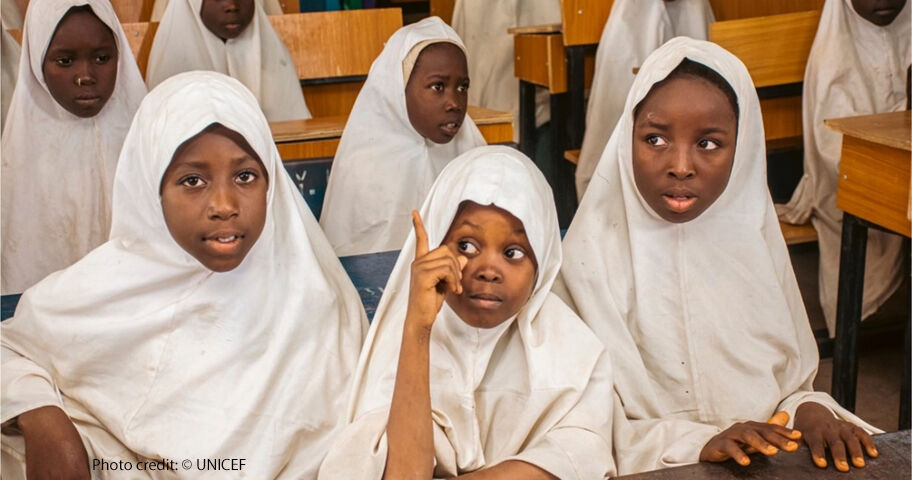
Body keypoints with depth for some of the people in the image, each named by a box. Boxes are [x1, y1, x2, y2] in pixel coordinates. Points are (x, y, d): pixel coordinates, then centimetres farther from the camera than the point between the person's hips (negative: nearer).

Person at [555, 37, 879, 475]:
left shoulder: (754, 238, 3)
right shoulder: (592, 254, -9)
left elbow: (792, 383, 10)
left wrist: (810, 409, -10)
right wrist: (698, 443, -19)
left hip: (768, 465, 5)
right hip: (652, 472, -5)